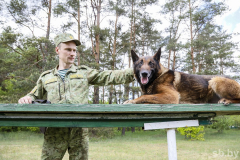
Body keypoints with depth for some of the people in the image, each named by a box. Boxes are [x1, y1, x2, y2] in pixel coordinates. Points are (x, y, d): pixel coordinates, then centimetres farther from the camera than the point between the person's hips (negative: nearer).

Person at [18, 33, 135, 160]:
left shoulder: (84, 72, 12)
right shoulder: (45, 77, 17)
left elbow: (109, 77, 5)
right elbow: (34, 96, 20)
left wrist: (133, 72, -7)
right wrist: (27, 98, -5)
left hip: (79, 130, 0)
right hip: (55, 130, 1)